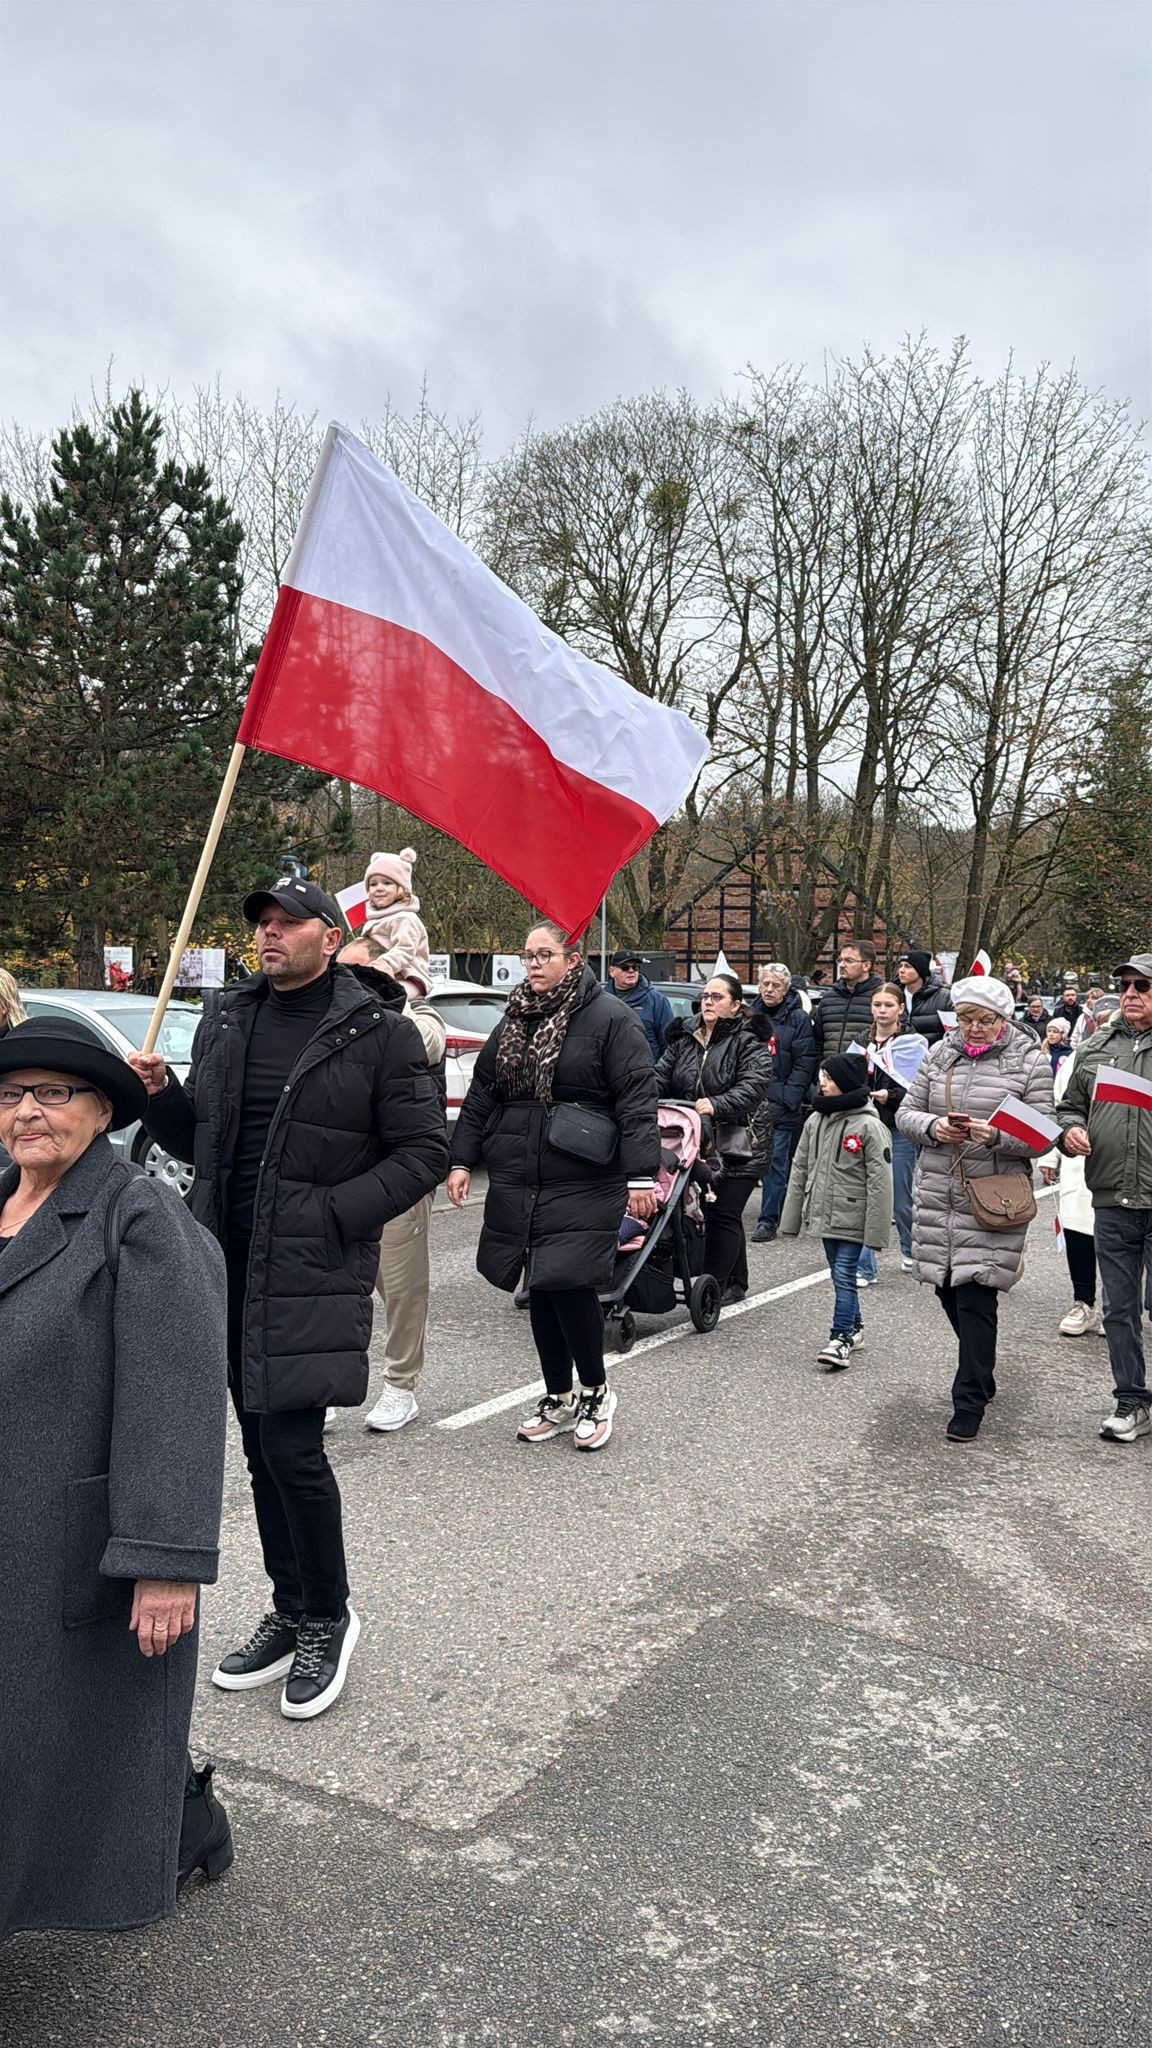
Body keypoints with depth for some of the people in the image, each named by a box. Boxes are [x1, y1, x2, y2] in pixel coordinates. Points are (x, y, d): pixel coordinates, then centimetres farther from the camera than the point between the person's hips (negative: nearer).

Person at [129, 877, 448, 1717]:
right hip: (229, 1262, 6)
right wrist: (161, 1093, -2)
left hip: (313, 1270, -6)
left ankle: (327, 1617, 16)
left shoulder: (380, 1033, -7)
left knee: (291, 1446, -7)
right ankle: (292, 1614, 30)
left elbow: (425, 1150, -7)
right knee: (262, 1447, 14)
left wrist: (335, 1213, -15)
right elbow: (196, 1139, 19)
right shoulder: (226, 1017, 11)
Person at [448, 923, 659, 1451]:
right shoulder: (513, 1020, 14)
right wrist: (462, 1160, 13)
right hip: (517, 1183, 6)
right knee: (539, 1289, 11)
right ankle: (558, 1399, 26)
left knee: (568, 1283, -11)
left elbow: (637, 1101, -11)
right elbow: (481, 1094, 18)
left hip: (584, 1184, -6)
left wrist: (641, 1176, -17)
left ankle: (595, 1392, 12)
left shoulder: (611, 1019, -6)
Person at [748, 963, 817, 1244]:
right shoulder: (750, 1015, 13)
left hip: (781, 1105, -5)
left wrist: (788, 1097, -13)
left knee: (776, 1162, -3)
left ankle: (768, 1220, 0)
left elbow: (804, 1063, -5)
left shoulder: (798, 1019, 0)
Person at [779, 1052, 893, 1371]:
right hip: (823, 1213, 6)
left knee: (844, 1276, -7)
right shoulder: (815, 1121, 7)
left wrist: (875, 1230, -16)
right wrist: (791, 1219, 12)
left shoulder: (869, 1126, -13)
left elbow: (879, 1183, -13)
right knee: (840, 1275, 16)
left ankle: (841, 1338, 0)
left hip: (851, 1218, -6)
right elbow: (799, 1170, 12)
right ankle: (854, 1327, 31)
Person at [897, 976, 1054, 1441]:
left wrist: (997, 1135, -23)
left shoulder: (1030, 1061, -2)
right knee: (948, 1289, 13)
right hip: (937, 1194, 5)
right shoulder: (940, 1054, 8)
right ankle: (981, 1377, 36)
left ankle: (969, 1403, 3)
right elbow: (905, 1113, 9)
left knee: (976, 1296, -8)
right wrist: (933, 1126, -13)